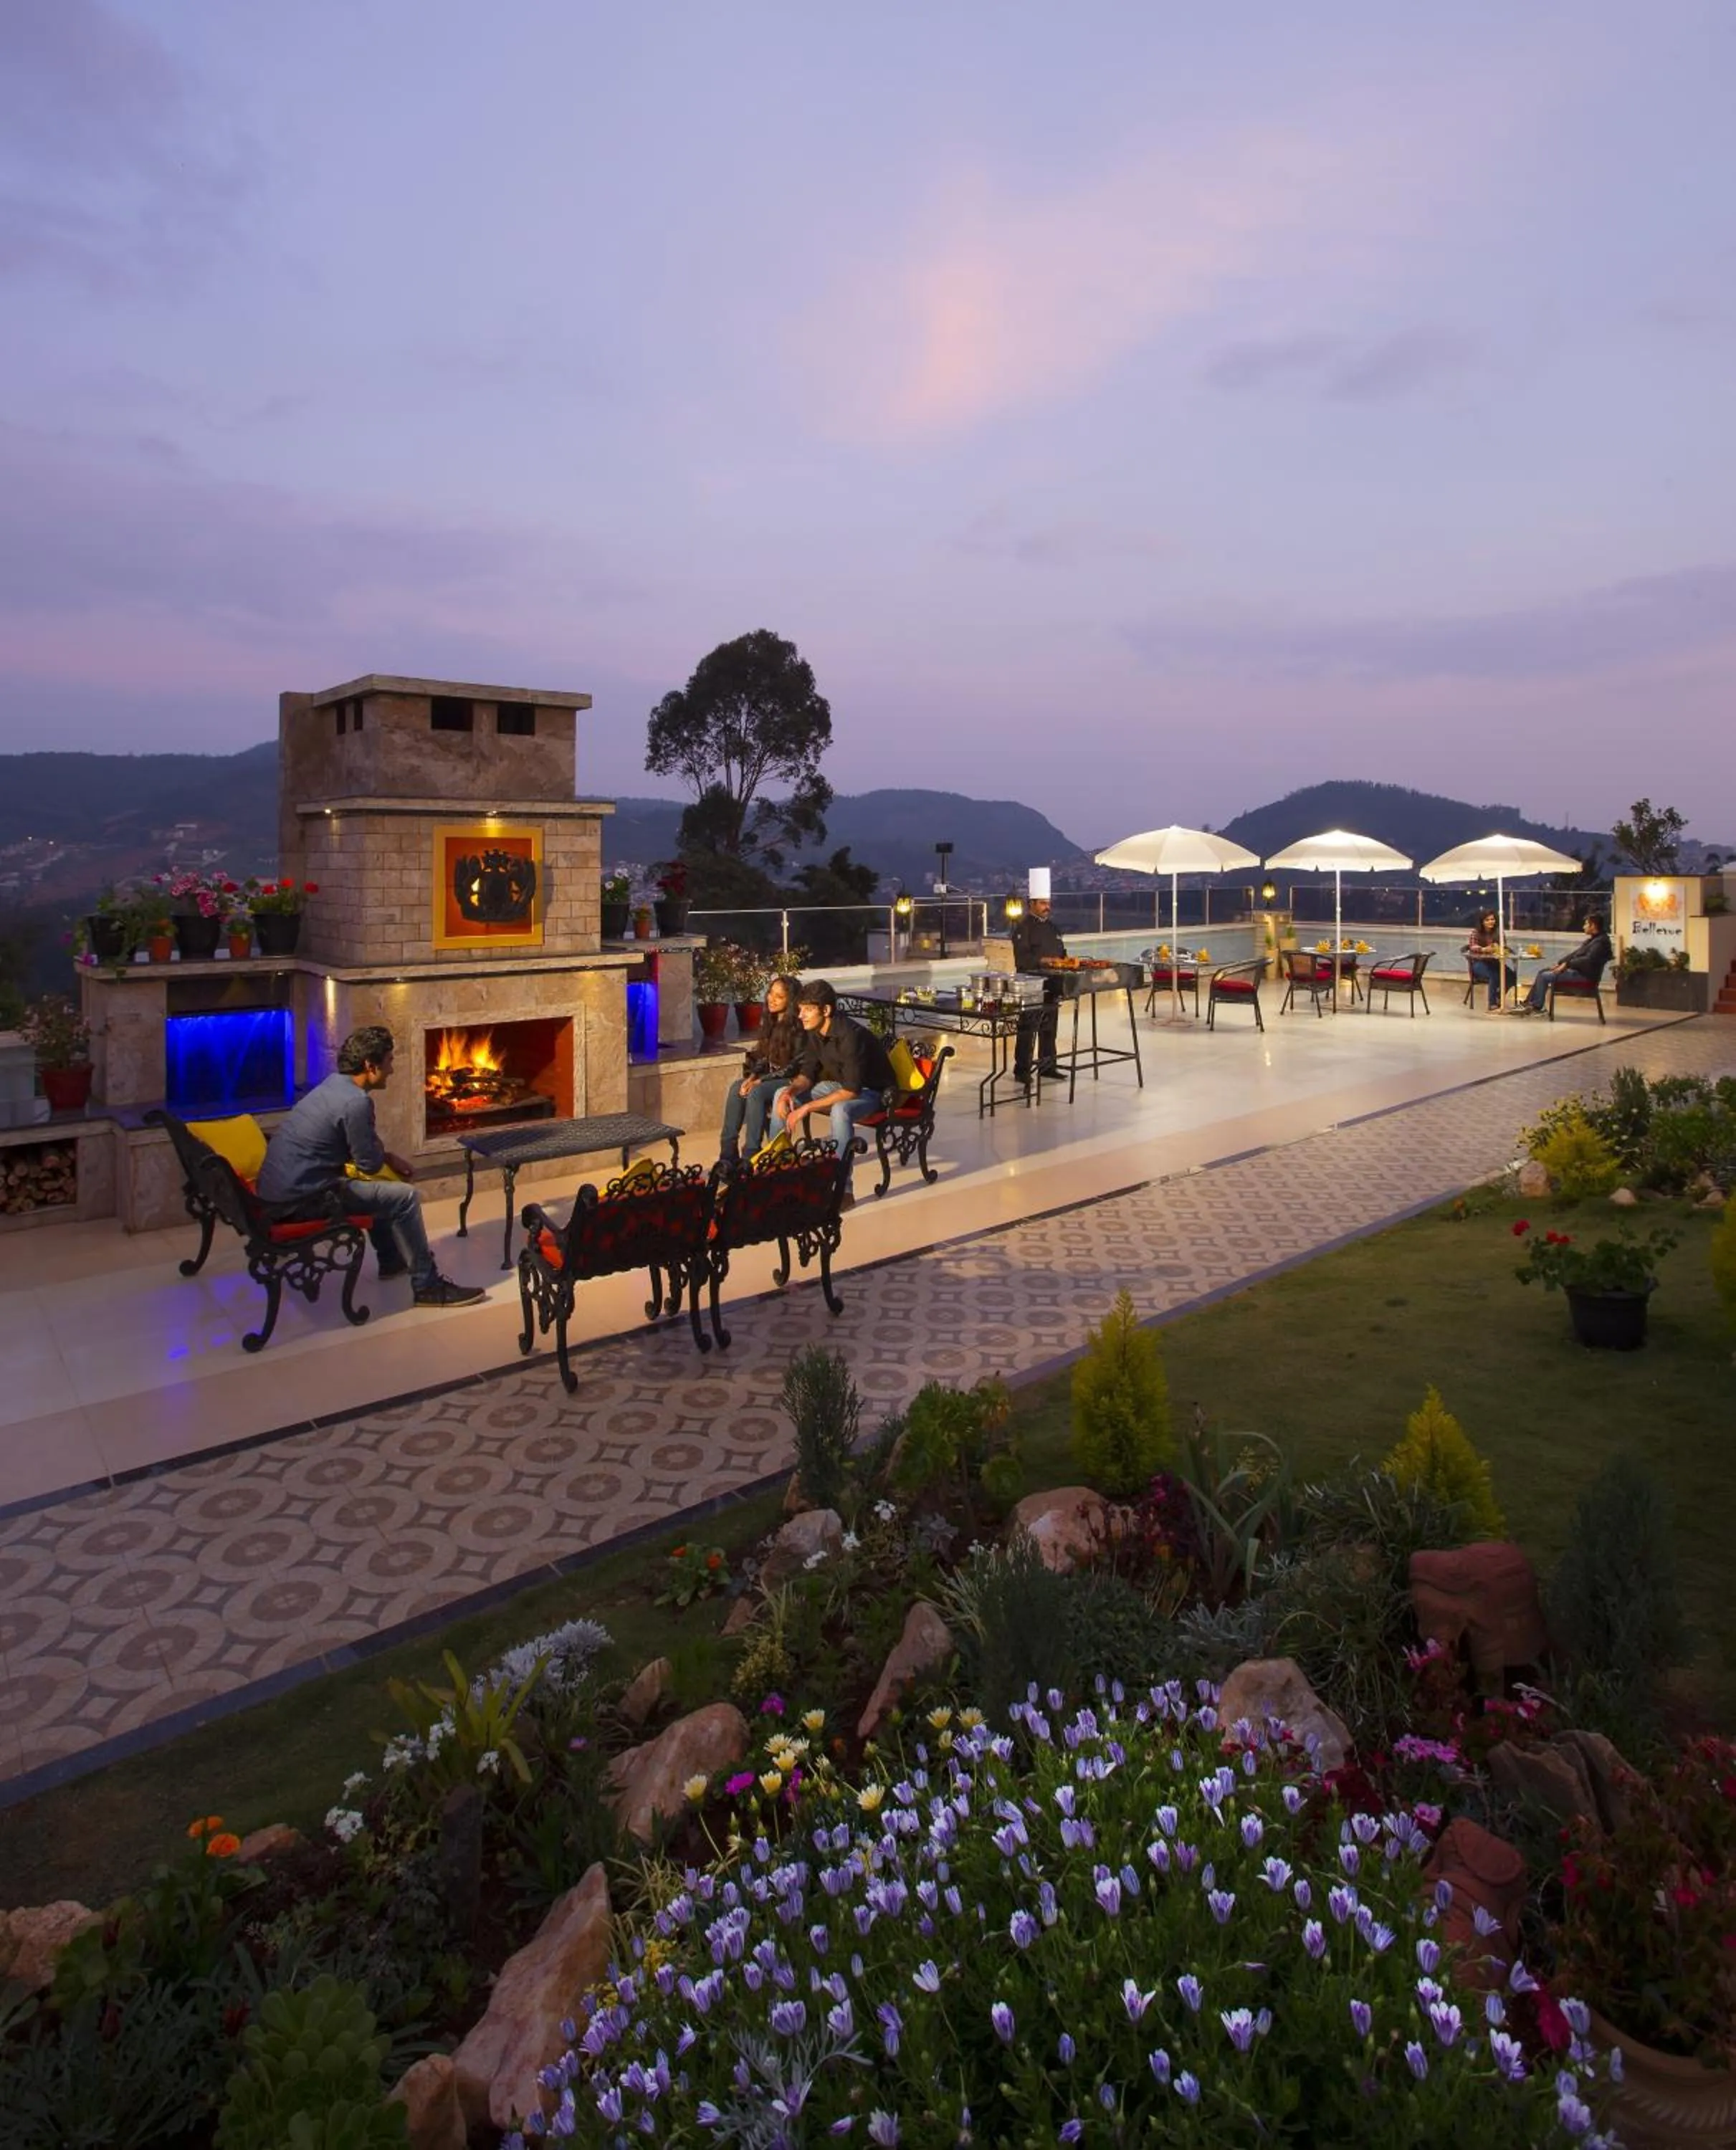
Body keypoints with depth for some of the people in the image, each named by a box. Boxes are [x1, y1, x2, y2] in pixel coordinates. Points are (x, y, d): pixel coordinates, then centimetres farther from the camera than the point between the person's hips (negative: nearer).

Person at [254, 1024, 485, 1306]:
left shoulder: (335, 1084, 10)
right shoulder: (356, 1102, -20)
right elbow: (369, 1164, -12)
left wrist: (389, 1158, 11)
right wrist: (387, 1156, 8)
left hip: (281, 1183, 10)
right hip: (298, 1195, -10)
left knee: (382, 1187, 28)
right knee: (406, 1197, -9)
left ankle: (392, 1259, 37)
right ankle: (428, 1287, -1)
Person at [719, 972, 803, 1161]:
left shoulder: (798, 1027, -17)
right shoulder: (768, 1020, 6)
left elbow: (796, 1066, -18)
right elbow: (762, 1055, 11)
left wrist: (761, 1081, -20)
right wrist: (753, 1076, -8)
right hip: (769, 1076, 7)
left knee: (756, 1093, -30)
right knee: (736, 1088, -18)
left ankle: (751, 1154, -25)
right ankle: (728, 1151, -17)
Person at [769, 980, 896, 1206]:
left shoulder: (851, 1035, -30)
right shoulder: (813, 1033, -5)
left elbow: (851, 1091, -33)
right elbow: (807, 1074, 4)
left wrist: (807, 1108, -32)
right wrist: (791, 1091, -18)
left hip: (873, 1092, -9)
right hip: (840, 1085, 9)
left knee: (840, 1110, -40)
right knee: (783, 1095, 0)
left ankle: (844, 1189, -35)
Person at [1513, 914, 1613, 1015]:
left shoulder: (1601, 941, -15)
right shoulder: (1592, 939, 16)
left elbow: (1588, 960, -26)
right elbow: (1575, 953, 19)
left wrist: (1567, 964, -21)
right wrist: (1560, 963, 8)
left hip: (1583, 975, -11)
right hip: (1575, 969, 11)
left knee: (1544, 976, -16)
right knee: (1542, 972, 7)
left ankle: (1537, 1007, -6)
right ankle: (1528, 1003, 3)